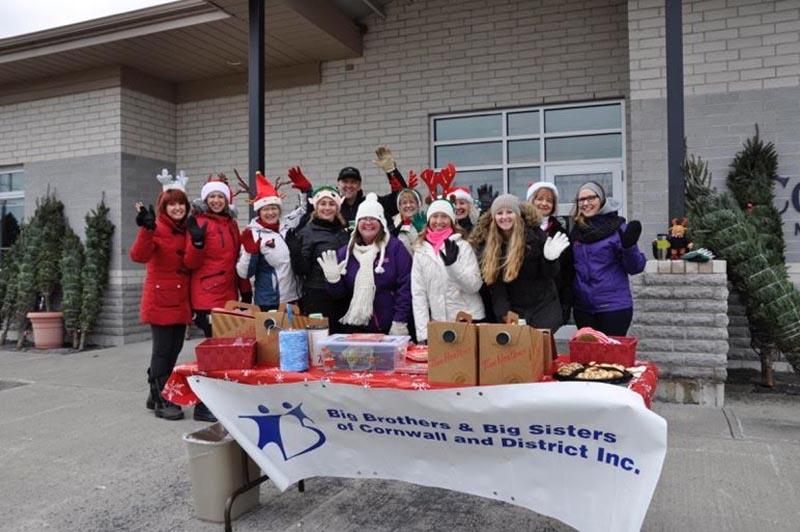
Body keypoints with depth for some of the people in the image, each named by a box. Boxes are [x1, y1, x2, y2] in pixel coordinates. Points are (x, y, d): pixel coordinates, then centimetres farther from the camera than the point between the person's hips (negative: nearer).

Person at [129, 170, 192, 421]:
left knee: (175, 349, 12)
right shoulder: (157, 229, -9)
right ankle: (159, 402, 8)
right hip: (160, 299, -7)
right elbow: (138, 256, -24)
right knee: (162, 349, -2)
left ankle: (156, 394, 27)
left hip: (181, 301, 7)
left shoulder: (187, 230, 11)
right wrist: (146, 229, -36)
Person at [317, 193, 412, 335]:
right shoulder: (346, 252, 6)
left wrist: (399, 322, -13)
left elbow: (405, 287, -8)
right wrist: (333, 279, -10)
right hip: (354, 327, 3)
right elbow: (340, 294, 10)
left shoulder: (395, 247, -4)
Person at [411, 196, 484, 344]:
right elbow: (417, 293, 2)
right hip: (437, 324, 2)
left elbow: (475, 286, -10)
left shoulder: (463, 246, -2)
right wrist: (423, 333, -5)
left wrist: (452, 264, -25)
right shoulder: (420, 250, 5)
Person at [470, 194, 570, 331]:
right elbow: (494, 283, -4)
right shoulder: (486, 243, -1)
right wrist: (503, 312, -15)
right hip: (513, 309, 1)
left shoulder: (535, 233, -7)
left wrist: (550, 259, -24)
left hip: (543, 306, -1)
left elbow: (550, 274, -2)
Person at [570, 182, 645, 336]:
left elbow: (635, 268, -10)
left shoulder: (617, 227, -7)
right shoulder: (576, 230, 7)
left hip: (614, 307, -5)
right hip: (582, 308, 5)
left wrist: (629, 246, -26)